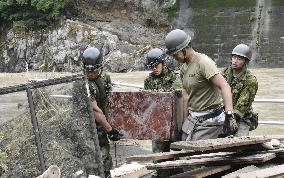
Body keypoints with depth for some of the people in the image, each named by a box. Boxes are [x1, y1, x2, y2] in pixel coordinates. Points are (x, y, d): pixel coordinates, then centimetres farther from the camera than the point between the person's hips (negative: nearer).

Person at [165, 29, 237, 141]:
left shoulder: (203, 62, -18)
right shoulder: (184, 68, 11)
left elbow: (225, 86, -28)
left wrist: (229, 115, -38)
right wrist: (185, 122, 17)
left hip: (209, 120, -9)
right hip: (192, 118, 9)